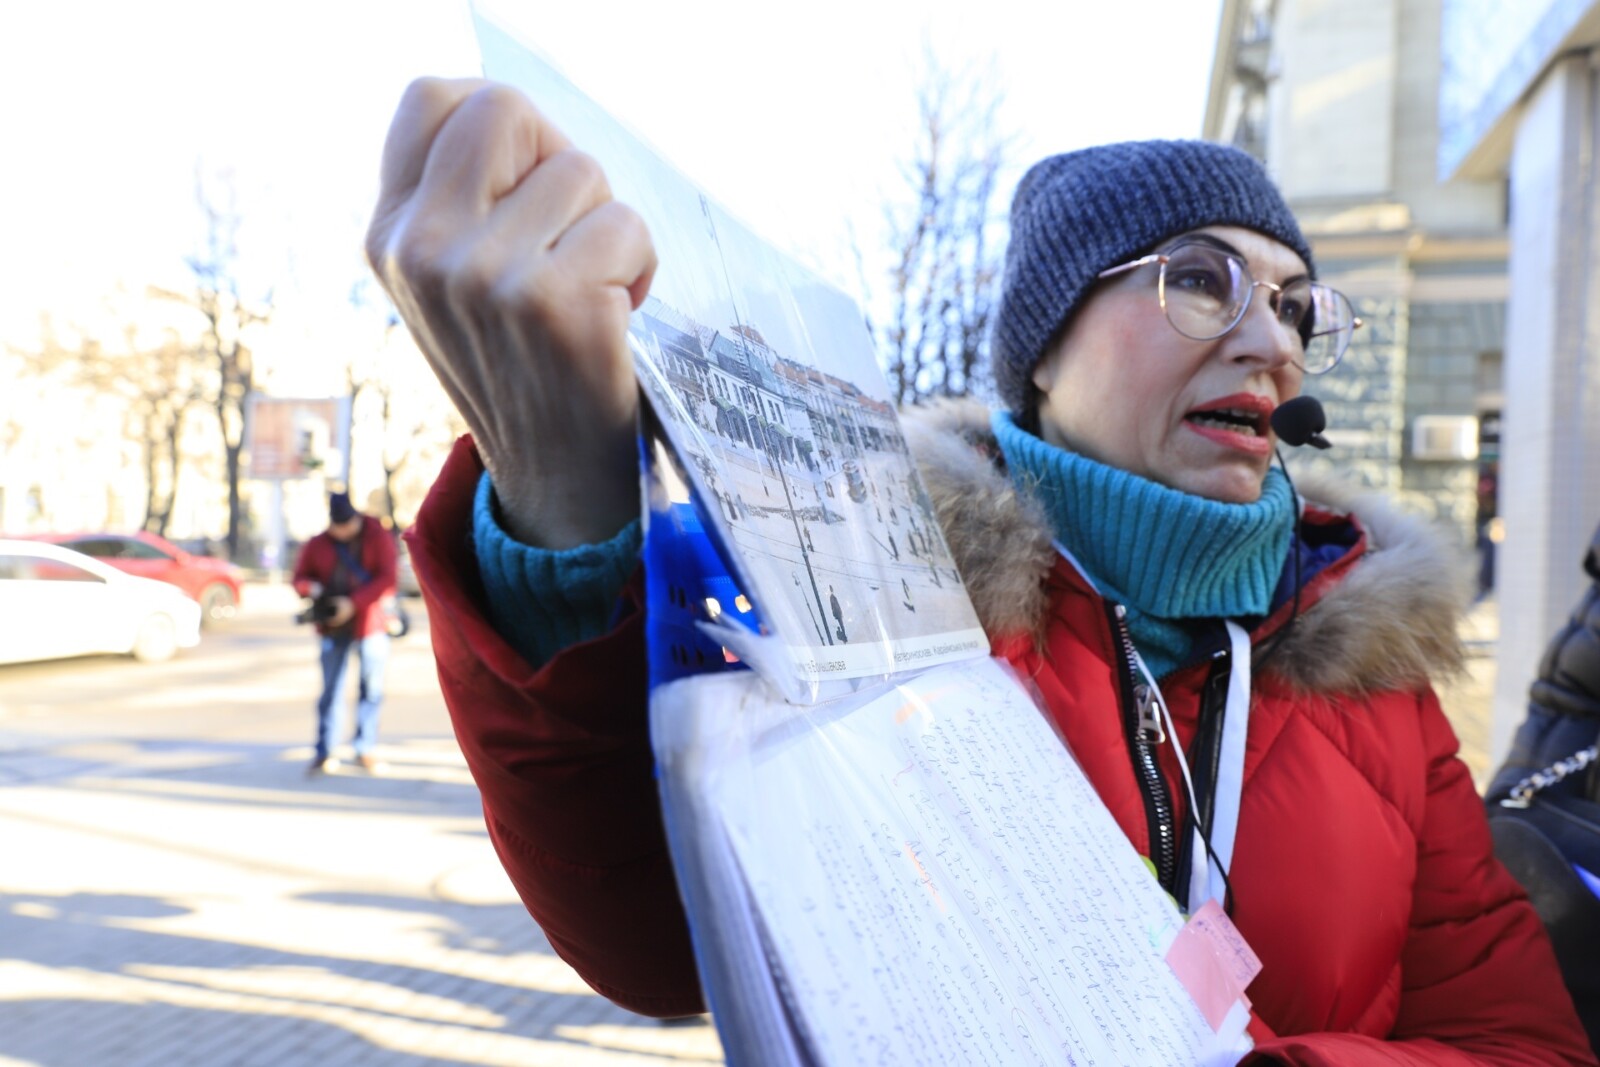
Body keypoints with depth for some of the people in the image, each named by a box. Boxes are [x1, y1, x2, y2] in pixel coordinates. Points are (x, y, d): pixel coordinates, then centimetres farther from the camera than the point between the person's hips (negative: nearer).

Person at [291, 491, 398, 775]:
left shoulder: (378, 538, -2)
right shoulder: (317, 544, 8)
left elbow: (386, 579, -10)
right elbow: (300, 577, 12)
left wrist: (353, 603, -19)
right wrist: (312, 587, -13)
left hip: (370, 623, -2)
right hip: (333, 627, 2)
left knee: (372, 689, 2)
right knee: (330, 690, 1)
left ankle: (364, 750, 11)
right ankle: (325, 752, 6)